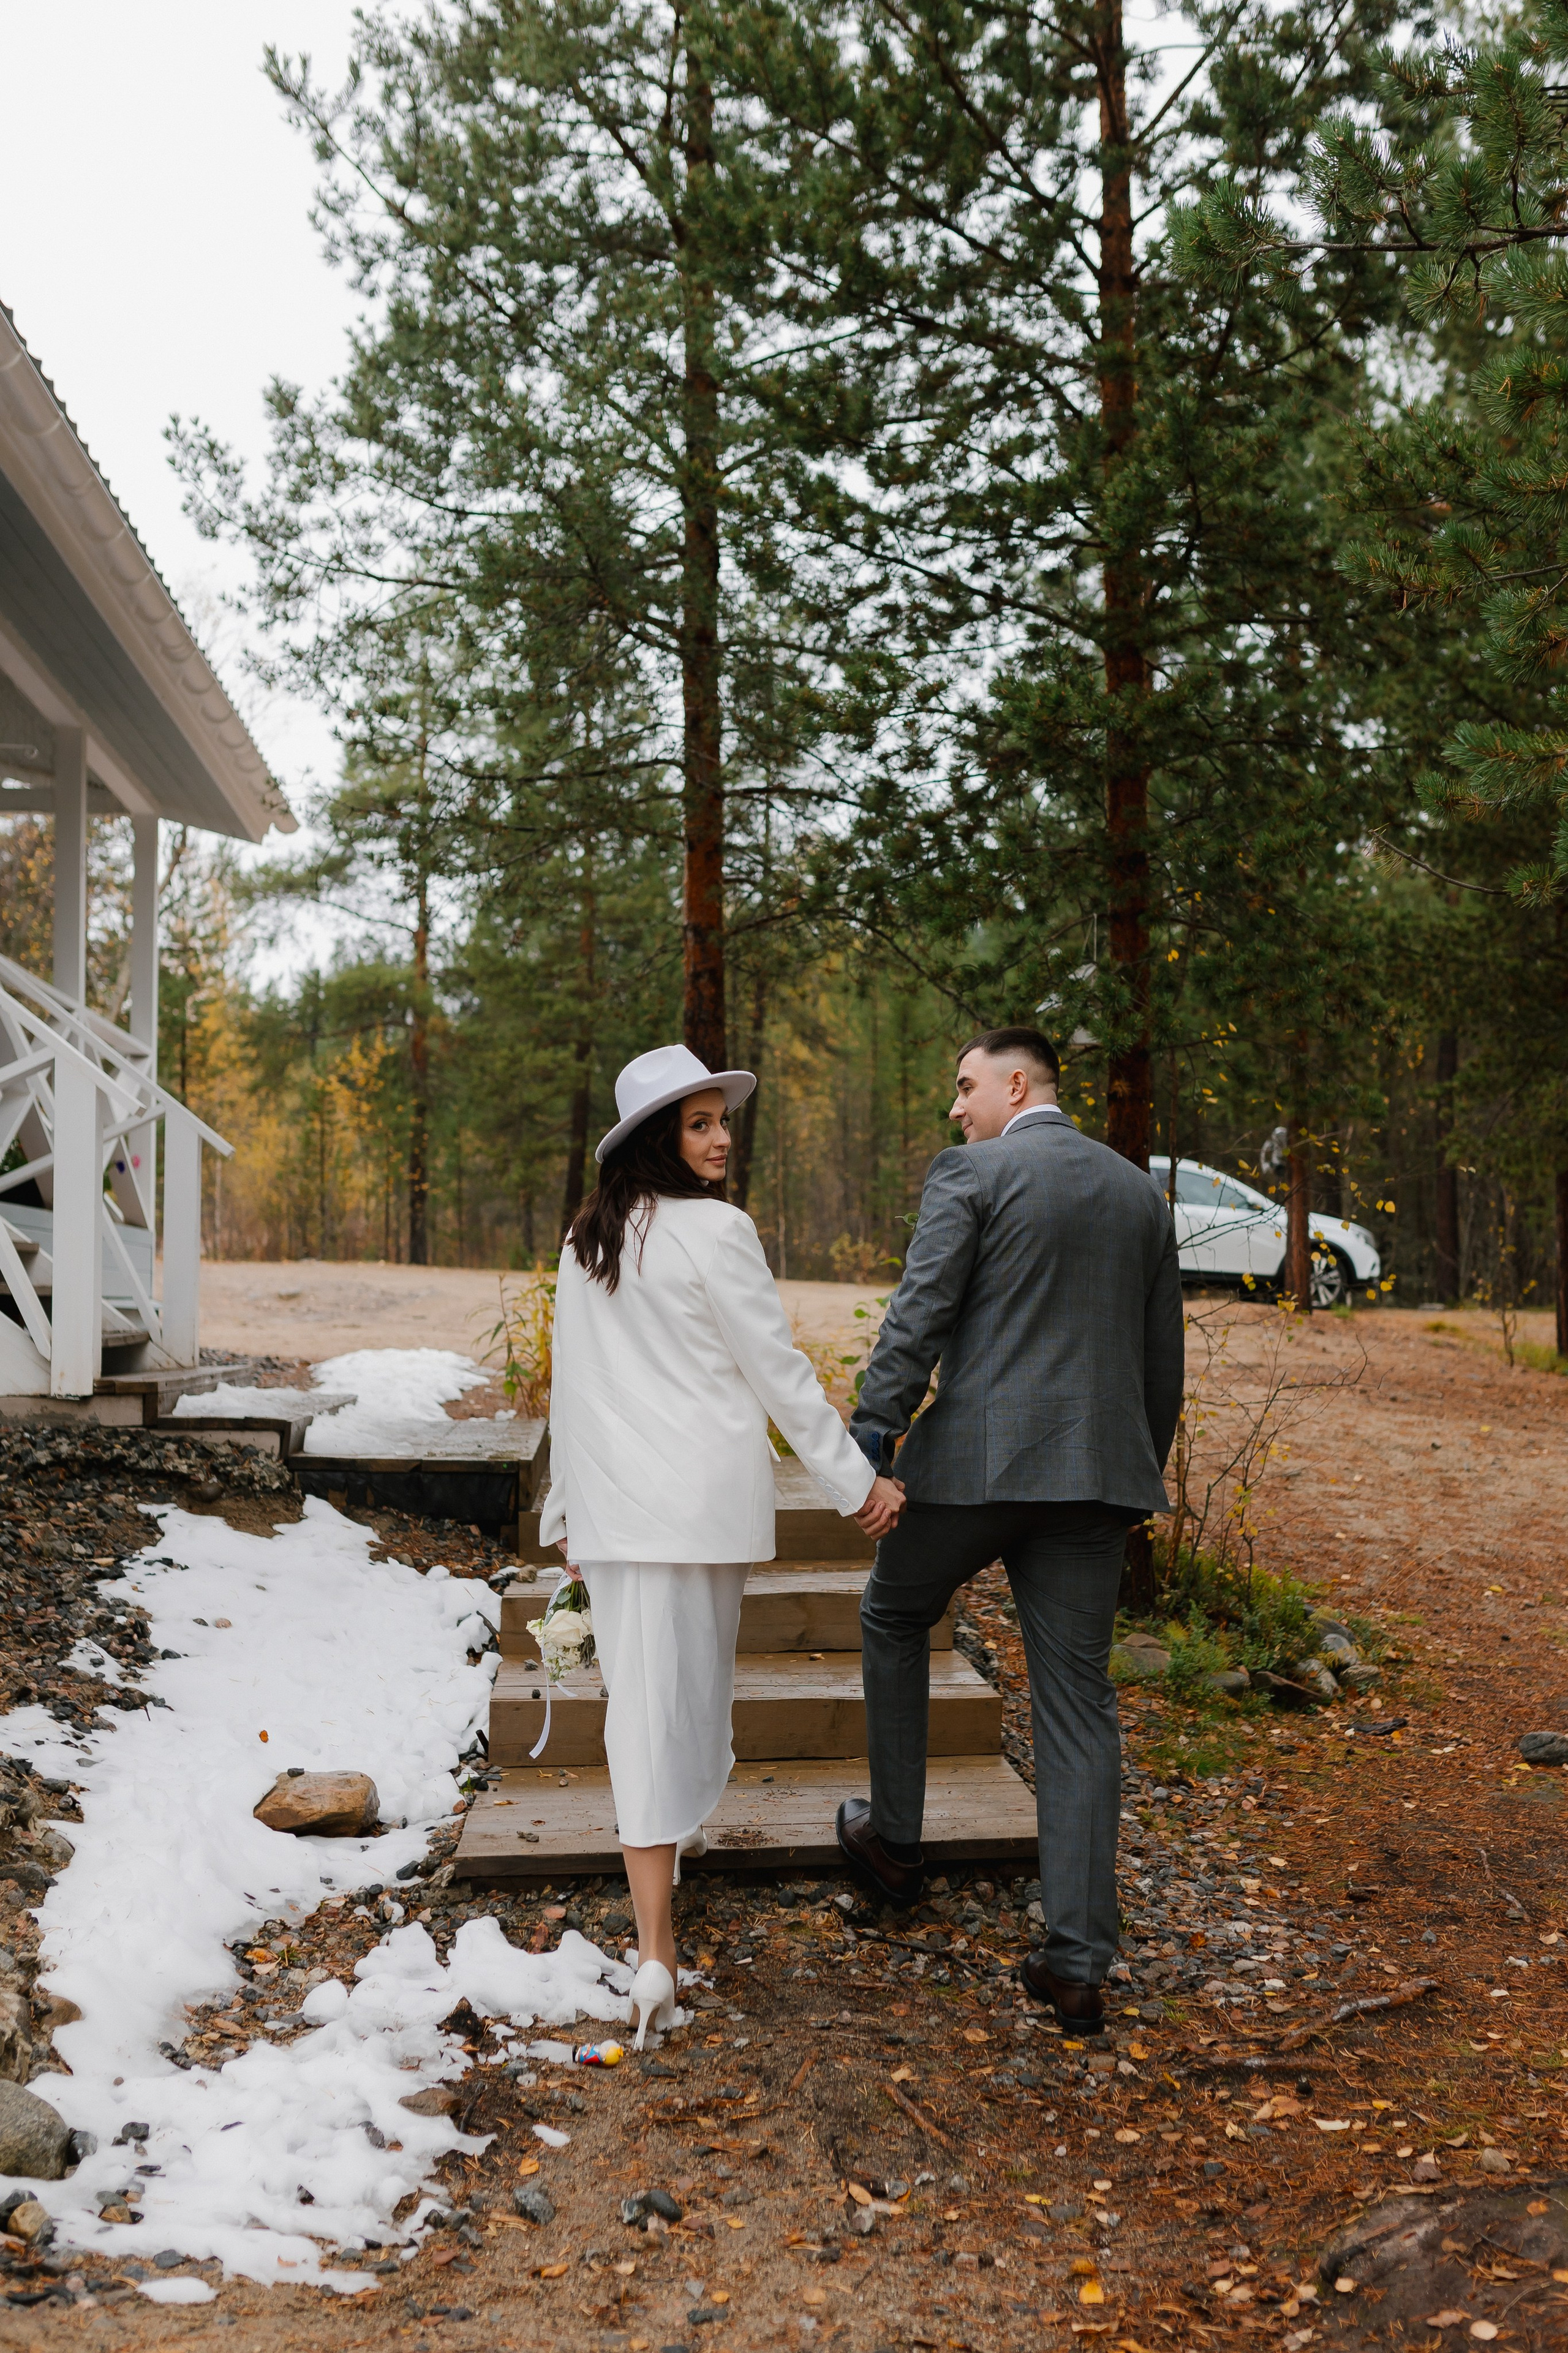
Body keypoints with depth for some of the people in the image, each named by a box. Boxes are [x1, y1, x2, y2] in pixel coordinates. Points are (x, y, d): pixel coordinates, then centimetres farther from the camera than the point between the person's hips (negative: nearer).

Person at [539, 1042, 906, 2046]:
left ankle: (655, 1947, 2)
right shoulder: (716, 1232, -10)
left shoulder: (587, 1240, 9)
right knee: (695, 1675, 14)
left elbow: (570, 1379, 14)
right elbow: (778, 1368, -8)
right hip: (701, 1491, -5)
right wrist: (858, 1479, -1)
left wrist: (568, 1501, 22)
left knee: (640, 1687, 4)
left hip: (609, 1498, 5)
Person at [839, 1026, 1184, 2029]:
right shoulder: (1141, 1192, 14)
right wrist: (1144, 1475, 24)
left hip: (978, 1457, -4)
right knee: (1079, 1702, 5)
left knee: (894, 1614, 23)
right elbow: (1164, 1355, 17)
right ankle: (1079, 1963, 4)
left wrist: (869, 1437, -13)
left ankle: (895, 1834, 30)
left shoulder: (971, 1174, -3)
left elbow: (920, 1316, -13)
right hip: (1098, 1471, 5)